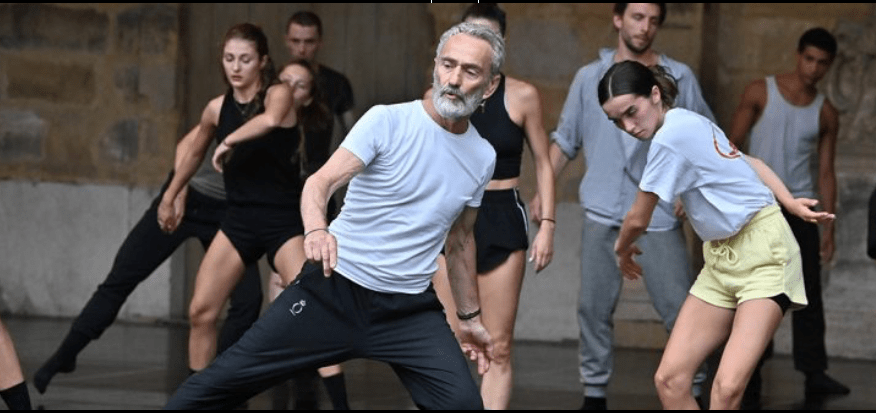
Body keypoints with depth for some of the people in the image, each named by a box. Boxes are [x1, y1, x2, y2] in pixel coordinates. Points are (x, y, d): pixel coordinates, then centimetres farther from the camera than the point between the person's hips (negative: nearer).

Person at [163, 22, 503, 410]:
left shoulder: (483, 157, 4)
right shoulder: (388, 120, -10)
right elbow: (321, 181, -21)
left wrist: (470, 316, 23)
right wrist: (316, 230, -42)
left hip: (409, 310, 3)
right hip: (334, 289, -3)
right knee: (226, 378, -3)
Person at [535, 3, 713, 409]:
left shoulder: (679, 78, 3)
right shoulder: (590, 78, 7)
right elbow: (565, 140, 11)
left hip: (659, 213, -1)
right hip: (603, 212, 1)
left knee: (679, 308, -3)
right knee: (594, 307, 3)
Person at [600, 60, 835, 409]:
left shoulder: (669, 139, -19)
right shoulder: (687, 122, 8)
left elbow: (637, 220, -7)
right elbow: (749, 161, 14)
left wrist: (623, 250, 14)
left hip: (763, 253, -9)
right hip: (721, 260, 9)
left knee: (727, 387, -25)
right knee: (669, 379, -4)